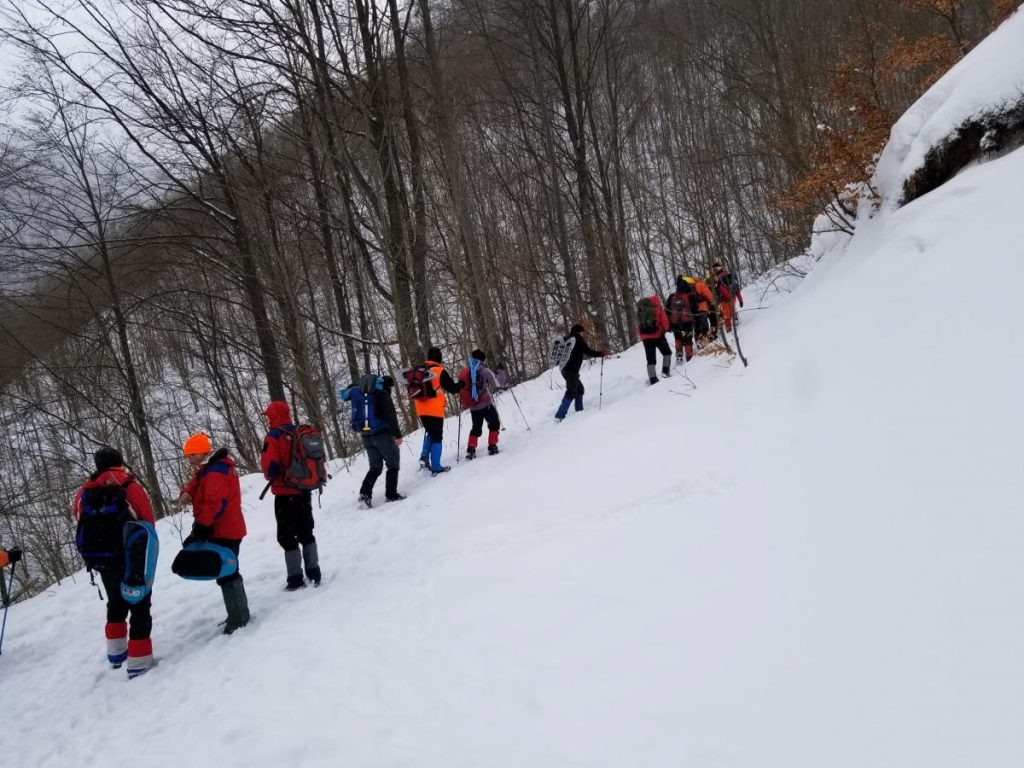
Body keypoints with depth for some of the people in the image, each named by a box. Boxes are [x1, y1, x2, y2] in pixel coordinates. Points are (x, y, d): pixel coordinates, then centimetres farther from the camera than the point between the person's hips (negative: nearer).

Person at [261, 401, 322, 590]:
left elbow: (270, 467, -18)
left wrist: (270, 477, 3)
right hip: (304, 492, 6)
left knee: (287, 536, 3)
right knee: (306, 532, 17)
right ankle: (313, 572, 19)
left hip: (285, 495, -6)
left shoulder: (273, 438, -16)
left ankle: (296, 578, 3)